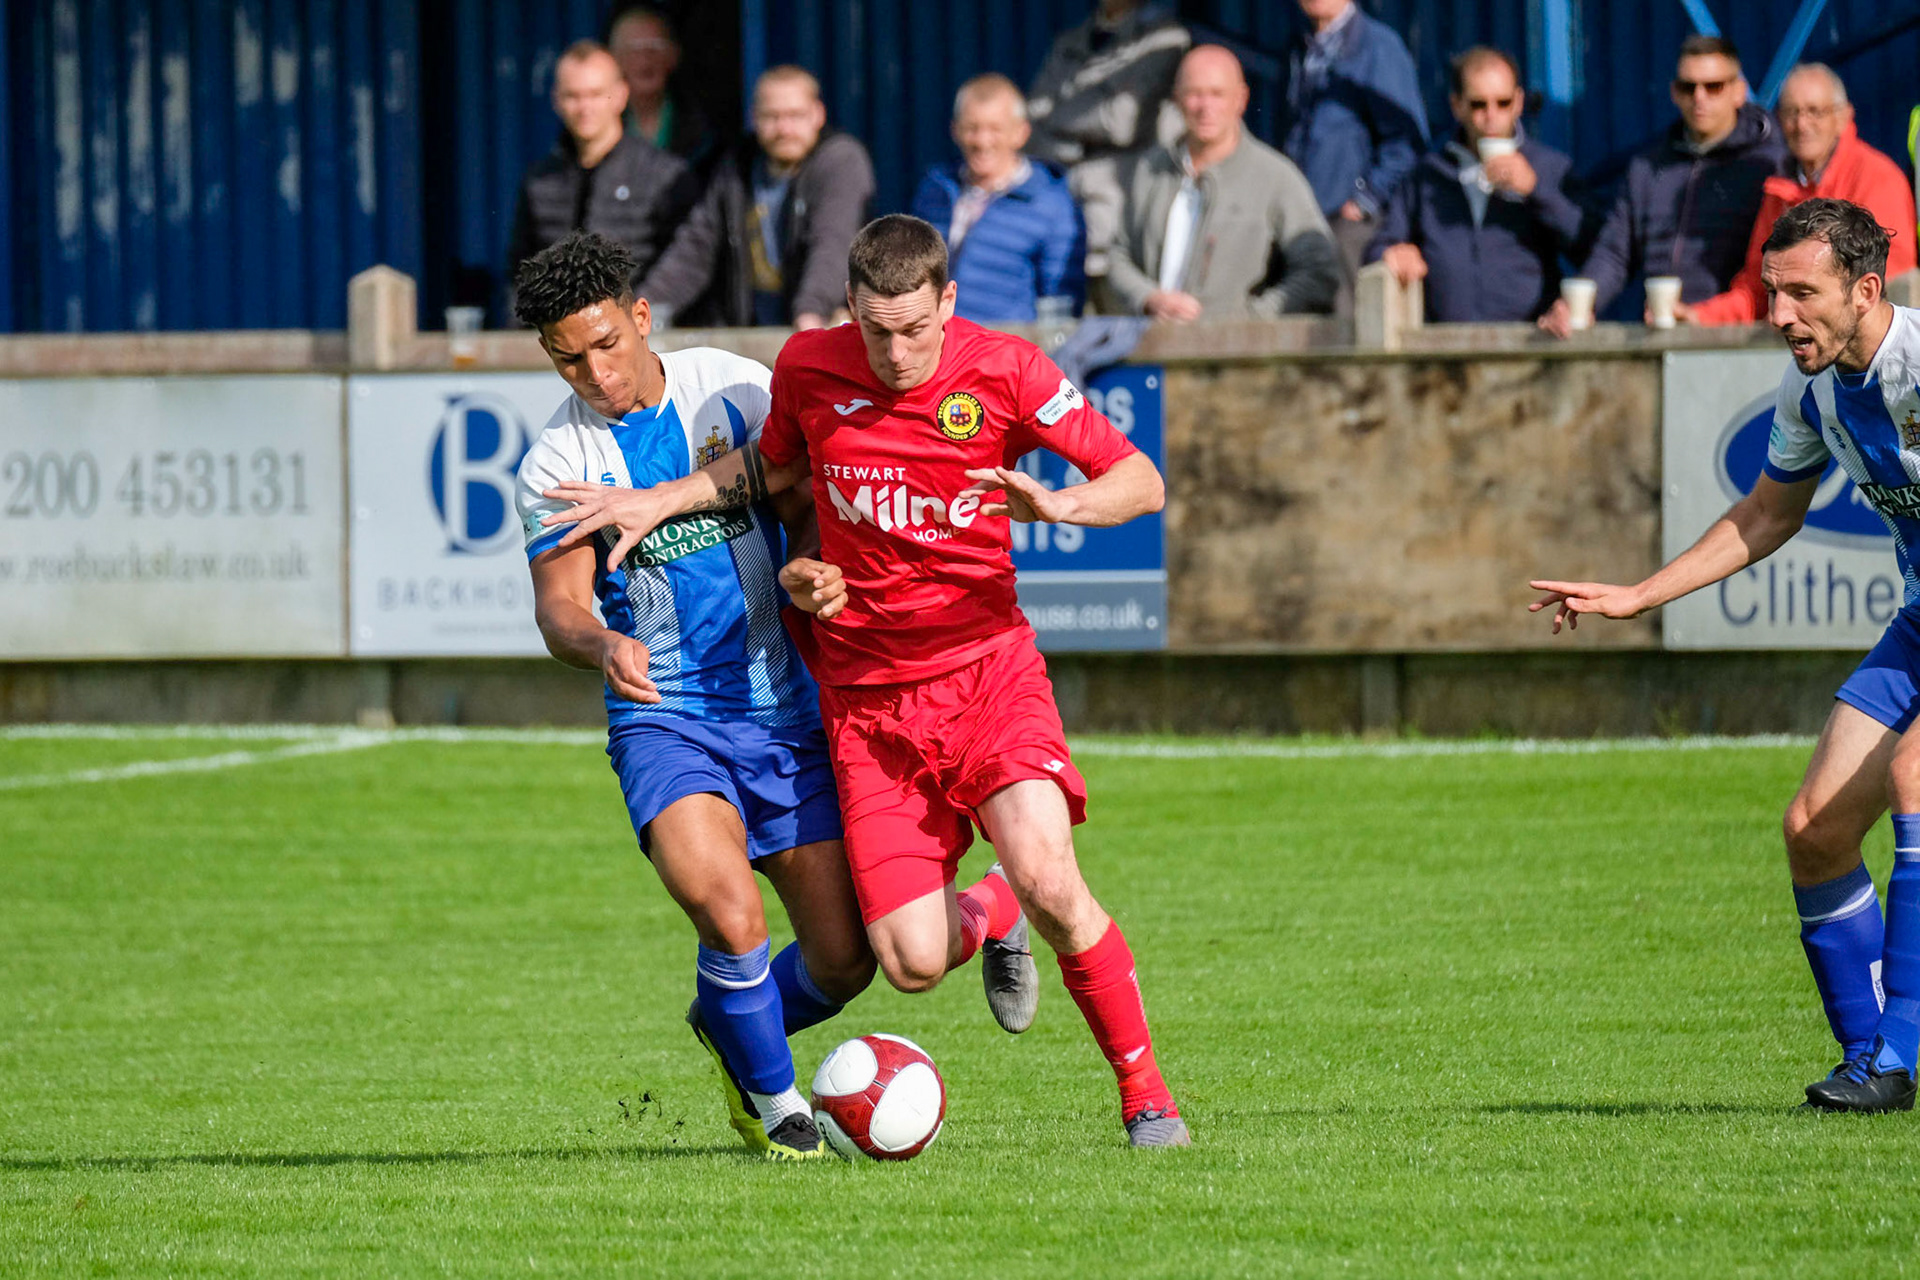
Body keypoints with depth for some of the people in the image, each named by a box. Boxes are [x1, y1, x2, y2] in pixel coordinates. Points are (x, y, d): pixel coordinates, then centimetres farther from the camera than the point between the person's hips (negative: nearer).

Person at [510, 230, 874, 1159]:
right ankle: (773, 1099, 0)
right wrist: (601, 646, -34)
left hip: (785, 709, 2)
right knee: (731, 917, -27)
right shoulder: (557, 463, -4)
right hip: (664, 723, -2)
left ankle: (729, 1030, 32)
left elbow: (808, 513, 4)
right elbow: (559, 603, -10)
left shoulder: (737, 388, 0)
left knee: (843, 959, 0)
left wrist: (808, 572, -20)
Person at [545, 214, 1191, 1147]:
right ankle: (989, 919, 30)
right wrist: (659, 502, 11)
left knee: (1047, 880, -25)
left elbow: (1141, 482, -6)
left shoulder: (1003, 371, -9)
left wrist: (1056, 503, -26)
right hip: (865, 698, 2)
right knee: (912, 962, -9)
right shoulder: (809, 368, -1)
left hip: (985, 666, -2)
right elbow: (776, 463, 21)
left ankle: (1144, 1092, -4)